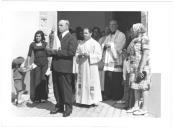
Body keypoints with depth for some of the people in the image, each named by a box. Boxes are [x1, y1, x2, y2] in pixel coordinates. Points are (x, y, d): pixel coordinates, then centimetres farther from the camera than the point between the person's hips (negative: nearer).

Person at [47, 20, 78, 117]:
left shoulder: (71, 38, -5)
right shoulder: (58, 37, 18)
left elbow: (71, 52, -17)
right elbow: (52, 50, 20)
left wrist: (57, 52, -17)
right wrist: (50, 51, -3)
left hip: (64, 68, -7)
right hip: (55, 67, 7)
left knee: (66, 89, 0)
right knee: (57, 88, 12)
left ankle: (68, 108, 12)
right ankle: (59, 106, 25)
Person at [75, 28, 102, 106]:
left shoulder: (95, 44, -2)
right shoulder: (81, 44, 15)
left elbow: (99, 56, -8)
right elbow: (77, 53, 19)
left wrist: (89, 55, -18)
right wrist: (79, 55, -4)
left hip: (91, 67, -5)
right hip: (82, 67, 5)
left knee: (91, 84, -5)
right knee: (81, 83, 5)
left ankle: (93, 100, 4)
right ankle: (82, 100, 14)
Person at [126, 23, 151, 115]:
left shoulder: (144, 38, -8)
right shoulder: (134, 40, 17)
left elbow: (146, 54, -16)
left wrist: (141, 68, -20)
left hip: (142, 66, -9)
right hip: (134, 67, 9)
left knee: (143, 87, -4)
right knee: (136, 87, 11)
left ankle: (144, 108, 1)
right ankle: (136, 106, 18)